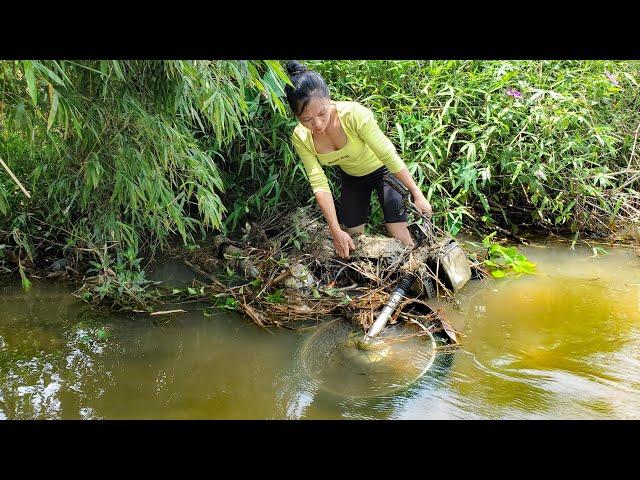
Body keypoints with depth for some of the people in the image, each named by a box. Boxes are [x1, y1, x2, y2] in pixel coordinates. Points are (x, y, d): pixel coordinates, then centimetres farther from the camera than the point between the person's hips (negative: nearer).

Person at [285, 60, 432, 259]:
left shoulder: (354, 114, -37)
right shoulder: (300, 138, -24)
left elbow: (389, 155, -32)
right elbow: (319, 184, -22)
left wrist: (417, 194, -28)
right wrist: (336, 231, -26)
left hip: (383, 170, -4)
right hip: (351, 178, 4)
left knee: (399, 237, -11)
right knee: (352, 238, 9)